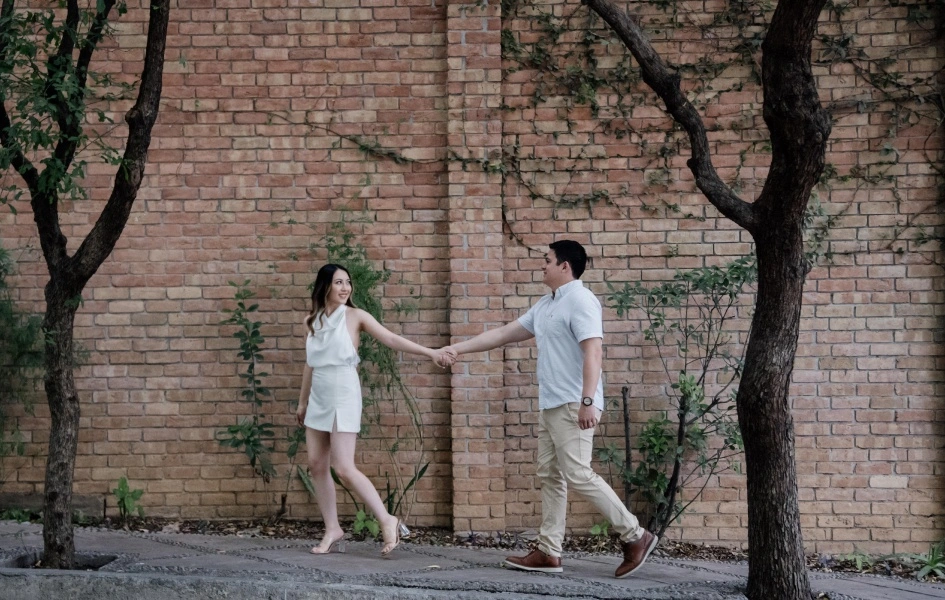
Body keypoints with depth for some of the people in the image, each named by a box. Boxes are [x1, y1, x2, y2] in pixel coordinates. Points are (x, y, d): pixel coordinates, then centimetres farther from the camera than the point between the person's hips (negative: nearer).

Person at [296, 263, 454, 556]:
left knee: (344, 468, -13)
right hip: (318, 397, 6)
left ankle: (387, 521, -3)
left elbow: (391, 339, -11)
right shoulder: (311, 322, 10)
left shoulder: (355, 316, -4)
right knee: (317, 464, 4)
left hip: (343, 396, -6)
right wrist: (302, 402, 23)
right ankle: (333, 530, 11)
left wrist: (430, 352, -22)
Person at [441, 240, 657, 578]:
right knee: (550, 476, 8)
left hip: (573, 406, -10)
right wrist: (460, 348, 23)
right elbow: (503, 334, 24)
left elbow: (593, 352, -21)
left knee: (578, 475, -12)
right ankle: (549, 552, 11)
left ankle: (635, 536, -4)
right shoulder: (545, 306, 18)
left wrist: (588, 401, -29)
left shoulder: (580, 300, -12)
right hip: (550, 405, 10)